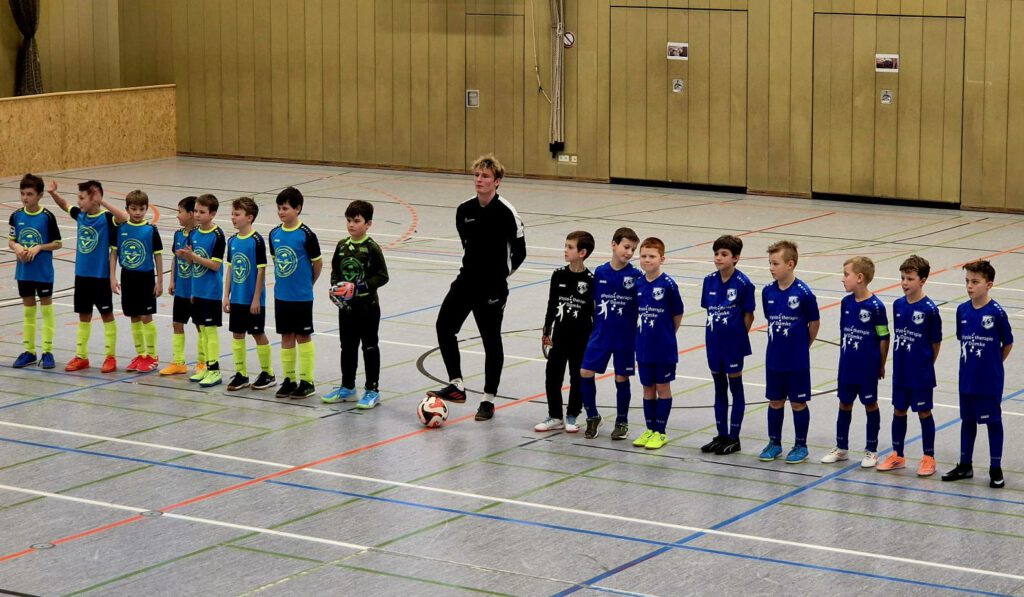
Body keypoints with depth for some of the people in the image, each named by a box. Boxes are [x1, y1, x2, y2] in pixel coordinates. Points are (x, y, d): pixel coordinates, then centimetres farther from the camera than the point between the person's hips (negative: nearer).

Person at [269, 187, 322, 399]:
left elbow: (318, 263, -4)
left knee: (303, 336, 2)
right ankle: (289, 379, 19)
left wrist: (306, 285, 7)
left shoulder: (306, 234, -13)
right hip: (281, 295, 5)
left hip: (302, 296, -5)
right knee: (286, 336, 10)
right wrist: (284, 282, 11)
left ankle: (307, 381, 9)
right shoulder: (274, 234, 3)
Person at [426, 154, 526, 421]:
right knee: (444, 326, 1)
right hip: (466, 280, 6)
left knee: (491, 340, 3)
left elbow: (519, 251, -7)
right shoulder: (464, 210, 2)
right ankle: (456, 386, 13)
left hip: (492, 288, -6)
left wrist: (501, 274, 1)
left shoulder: (506, 212, -15)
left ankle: (488, 400, 14)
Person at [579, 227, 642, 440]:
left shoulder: (636, 276, -8)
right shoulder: (600, 272, 0)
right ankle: (593, 417, 16)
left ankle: (622, 422, 22)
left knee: (621, 378, 6)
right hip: (600, 334, 3)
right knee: (585, 373, -3)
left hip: (625, 337, -2)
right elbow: (594, 303, 10)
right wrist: (594, 328, 12)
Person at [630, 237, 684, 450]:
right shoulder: (638, 284, 0)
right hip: (644, 347, 5)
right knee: (648, 388, 12)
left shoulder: (668, 285, -14)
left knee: (663, 387, 5)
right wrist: (643, 334, 6)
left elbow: (677, 314, -4)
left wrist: (666, 335, 4)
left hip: (664, 348, -5)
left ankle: (660, 432, 12)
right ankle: (650, 430, 23)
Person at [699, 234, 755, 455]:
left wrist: (738, 337, -2)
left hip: (734, 344, -5)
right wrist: (713, 332, 3)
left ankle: (734, 438, 13)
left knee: (736, 388, 6)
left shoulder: (743, 283, -15)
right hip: (714, 343, 5)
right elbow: (709, 310, 9)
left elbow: (749, 315, -7)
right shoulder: (709, 280, 0)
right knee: (719, 389, 14)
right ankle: (721, 435, 23)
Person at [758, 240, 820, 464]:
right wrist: (779, 343, 10)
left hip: (797, 361, -4)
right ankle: (774, 443, 25)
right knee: (775, 401, 13)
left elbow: (814, 323, -5)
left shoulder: (803, 293, -16)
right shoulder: (768, 292, -1)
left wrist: (802, 347, 5)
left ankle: (801, 446, 18)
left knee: (798, 403, 6)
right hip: (774, 359, 4)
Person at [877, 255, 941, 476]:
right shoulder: (898, 305, 1)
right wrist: (900, 361, 7)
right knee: (899, 410, 13)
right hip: (900, 372, 5)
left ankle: (929, 458, 17)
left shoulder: (929, 309, -15)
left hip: (920, 374, -5)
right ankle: (897, 456, 26)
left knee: (924, 412, 6)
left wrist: (925, 365, 2)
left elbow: (936, 341, -7)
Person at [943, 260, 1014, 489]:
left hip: (990, 381, -5)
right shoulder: (962, 310, -1)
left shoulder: (996, 313, -15)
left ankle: (996, 469, 15)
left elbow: (1007, 344, -4)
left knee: (993, 421, 6)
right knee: (967, 419, 15)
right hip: (967, 378, 5)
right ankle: (965, 465, 27)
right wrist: (971, 362, 7)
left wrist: (993, 364, 5)